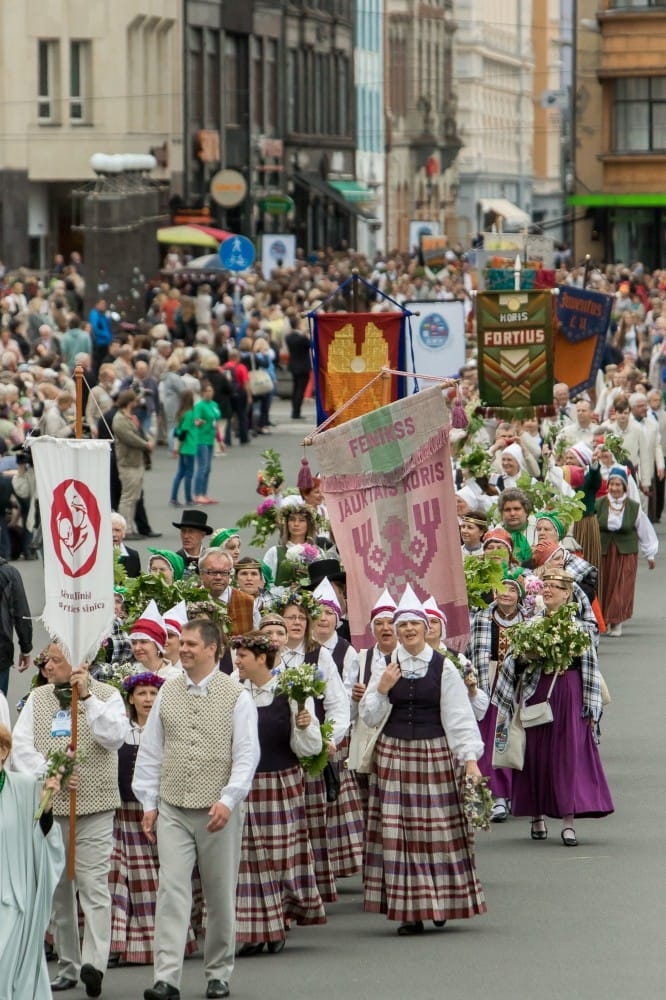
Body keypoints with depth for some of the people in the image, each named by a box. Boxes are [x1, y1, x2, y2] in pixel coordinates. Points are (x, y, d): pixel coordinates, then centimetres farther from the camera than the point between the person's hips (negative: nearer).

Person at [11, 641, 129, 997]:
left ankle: (94, 963, -19)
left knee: (93, 884, -12)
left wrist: (87, 697, -19)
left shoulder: (106, 696, 2)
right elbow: (20, 745, 1)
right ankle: (67, 966, 16)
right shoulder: (38, 698, 10)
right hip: (49, 807, 4)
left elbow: (114, 737, -14)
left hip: (93, 807, -4)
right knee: (58, 888, 8)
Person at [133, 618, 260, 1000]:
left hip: (218, 811, -2)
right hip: (172, 810, 2)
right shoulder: (168, 693, 7)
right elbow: (151, 751, 11)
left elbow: (247, 755, -7)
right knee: (172, 890, -8)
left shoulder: (237, 697, -3)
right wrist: (149, 803, 6)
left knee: (220, 894, 8)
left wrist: (228, 800, -18)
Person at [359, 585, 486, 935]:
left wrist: (470, 758, -13)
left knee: (438, 829, 0)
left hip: (434, 752, -2)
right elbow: (368, 716, 6)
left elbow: (459, 716, -4)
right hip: (393, 754, 2)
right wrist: (381, 689, -11)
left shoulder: (443, 667, -1)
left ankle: (440, 902, 14)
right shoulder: (385, 666, 5)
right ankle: (408, 909, 2)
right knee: (398, 830, -2)